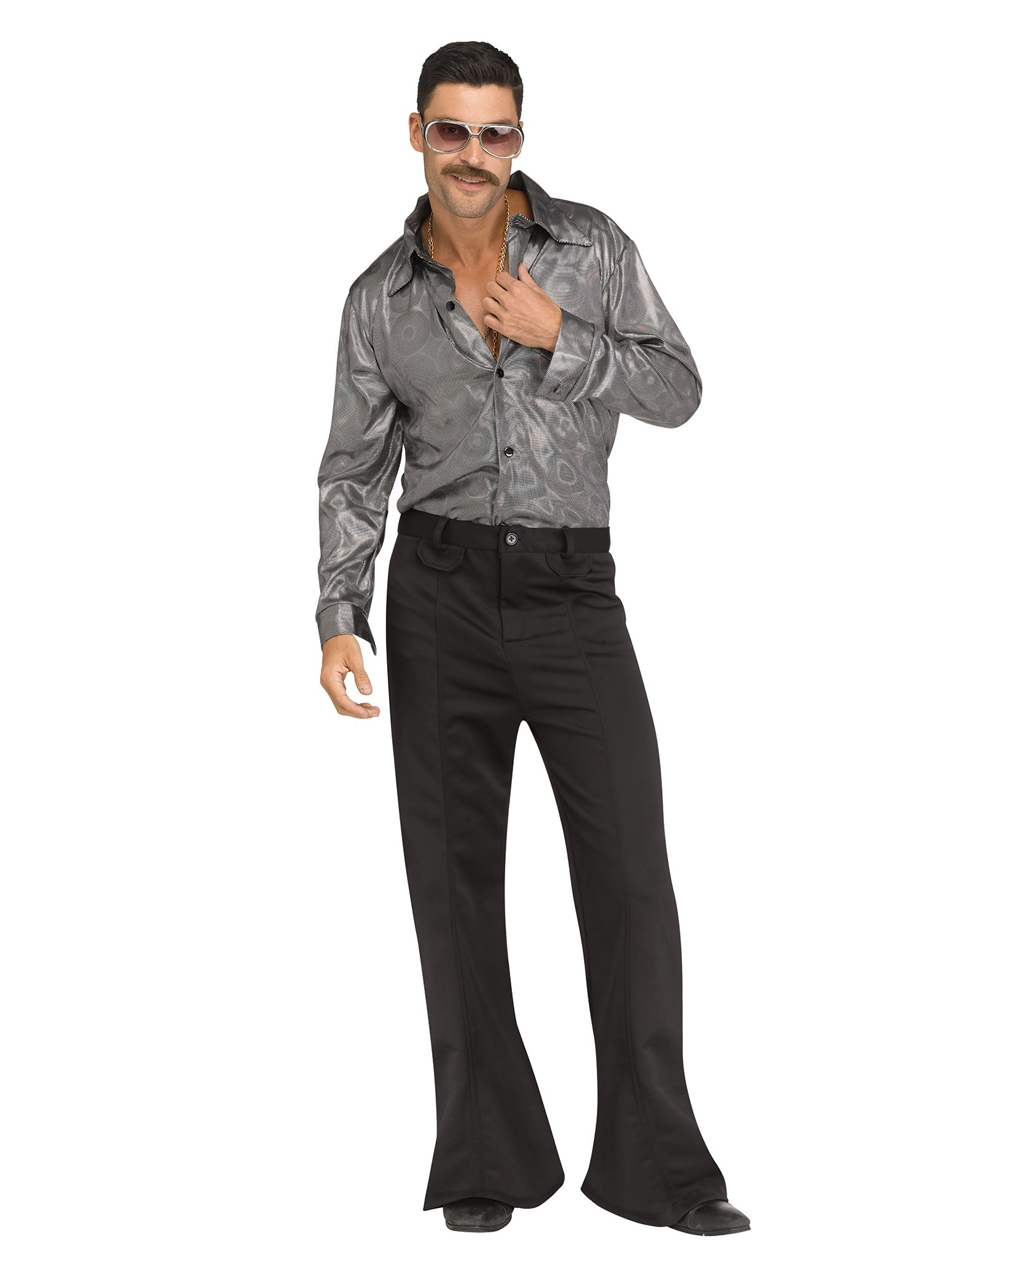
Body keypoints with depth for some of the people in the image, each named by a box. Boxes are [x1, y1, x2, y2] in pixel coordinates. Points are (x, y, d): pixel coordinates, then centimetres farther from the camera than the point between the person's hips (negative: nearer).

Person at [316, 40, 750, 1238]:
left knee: (630, 867, -7)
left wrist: (561, 339, -13)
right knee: (454, 872, 1)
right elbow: (353, 473, 7)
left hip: (574, 592, 0)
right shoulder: (381, 297, 4)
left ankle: (653, 1161, 4)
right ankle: (488, 1158, 13)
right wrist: (338, 622, -4)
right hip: (444, 592, 1)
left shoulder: (593, 245, 2)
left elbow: (678, 393, 2)